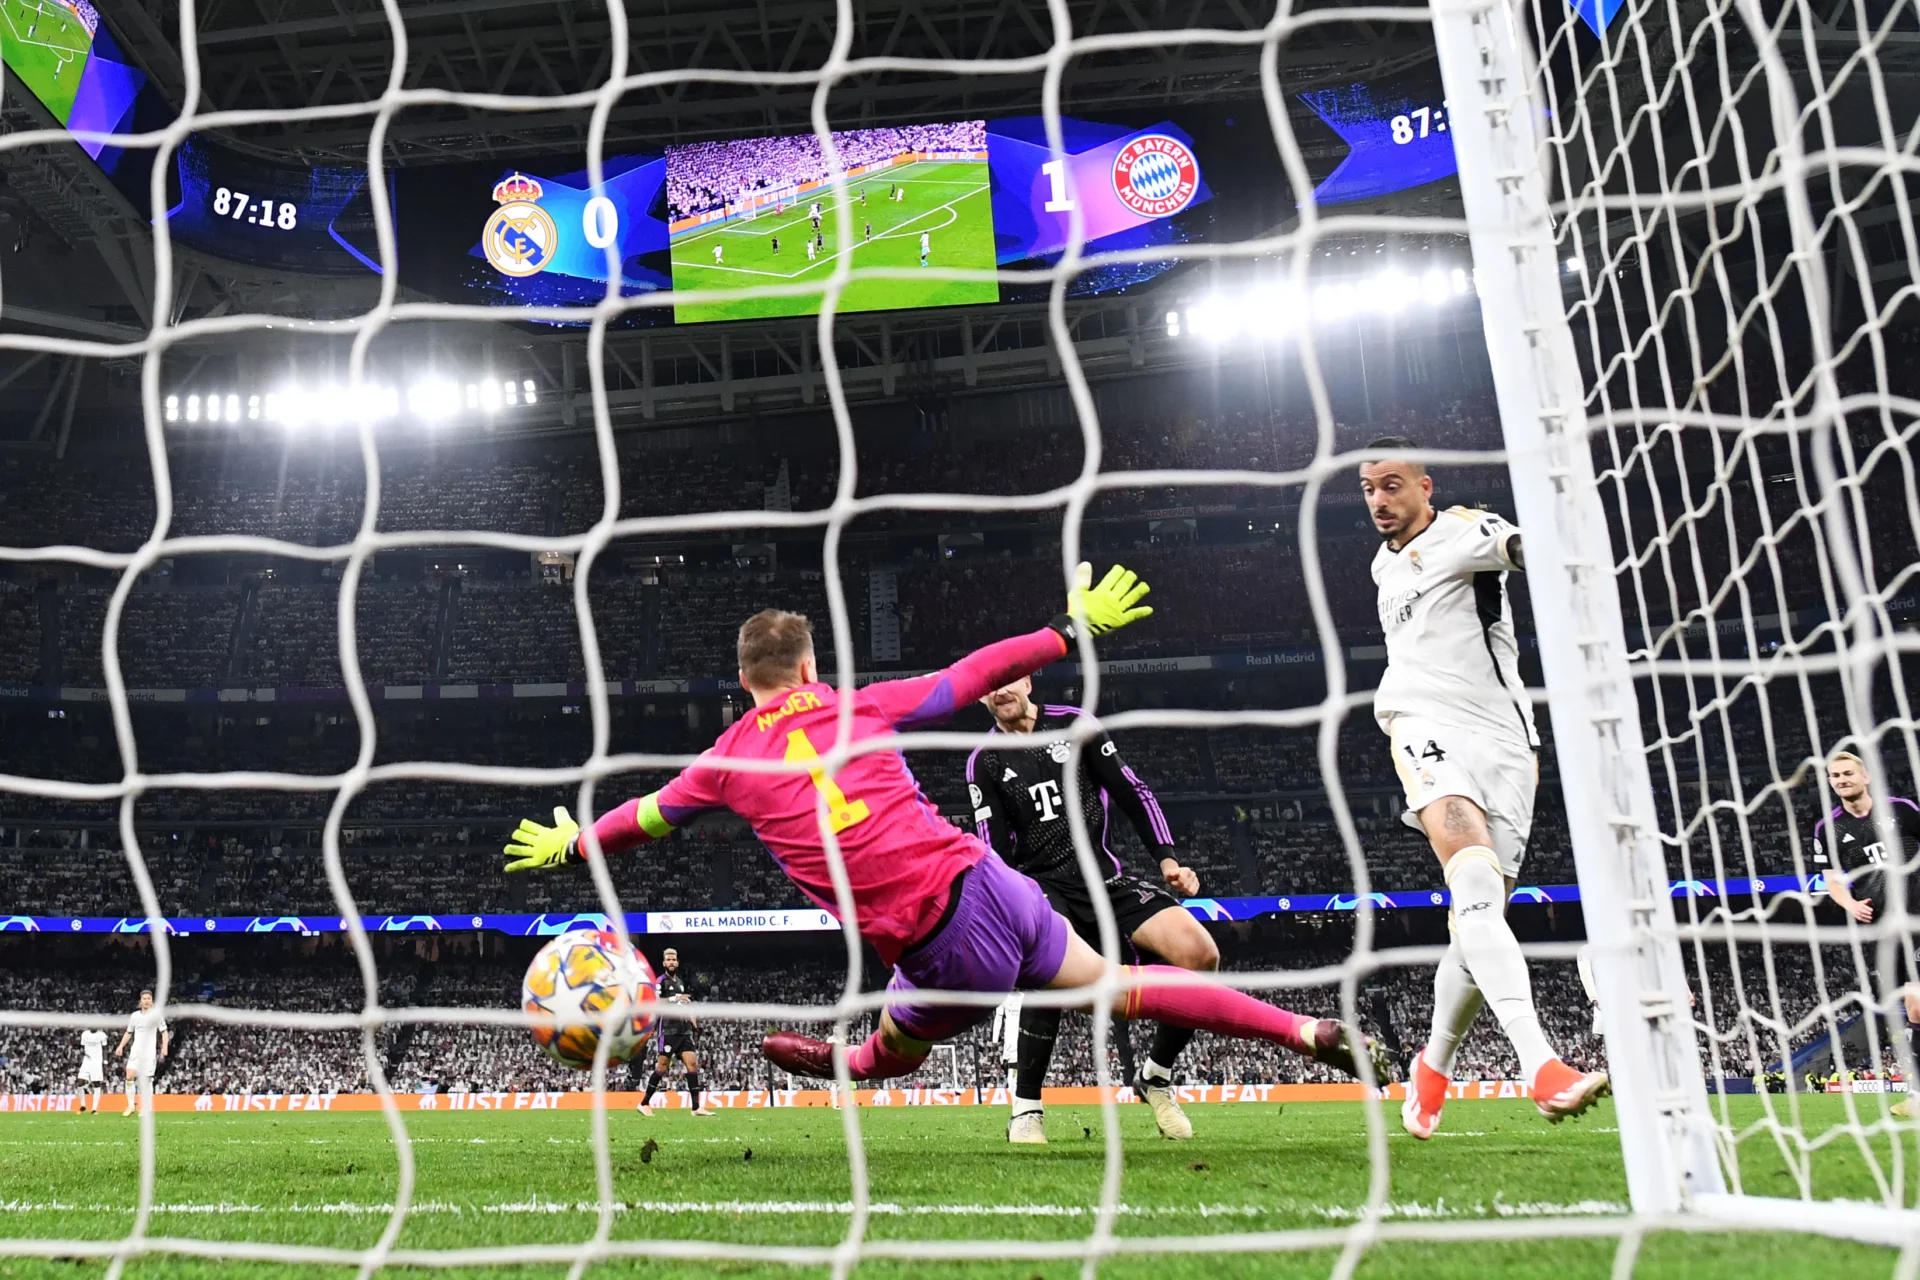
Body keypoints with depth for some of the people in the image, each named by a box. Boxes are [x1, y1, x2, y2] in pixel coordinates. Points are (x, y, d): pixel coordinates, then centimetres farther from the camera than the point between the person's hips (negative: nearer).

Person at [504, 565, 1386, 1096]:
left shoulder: (727, 761, 9)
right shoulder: (857, 709, 10)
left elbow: (643, 817, 26)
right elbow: (973, 675, 9)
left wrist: (571, 846, 45)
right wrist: (1074, 627, 18)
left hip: (942, 953, -3)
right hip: (989, 885, 4)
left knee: (889, 1053, 29)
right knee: (1122, 988, 15)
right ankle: (1312, 1032, 15)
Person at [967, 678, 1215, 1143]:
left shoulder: (1074, 723, 8)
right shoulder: (985, 761, 7)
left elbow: (1133, 793, 9)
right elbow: (993, 851, 1)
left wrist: (1168, 860, -3)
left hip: (1105, 876, 2)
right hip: (1041, 883, -2)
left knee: (1201, 954, -21)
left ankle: (1155, 1076, 3)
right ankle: (1026, 1109, -25)